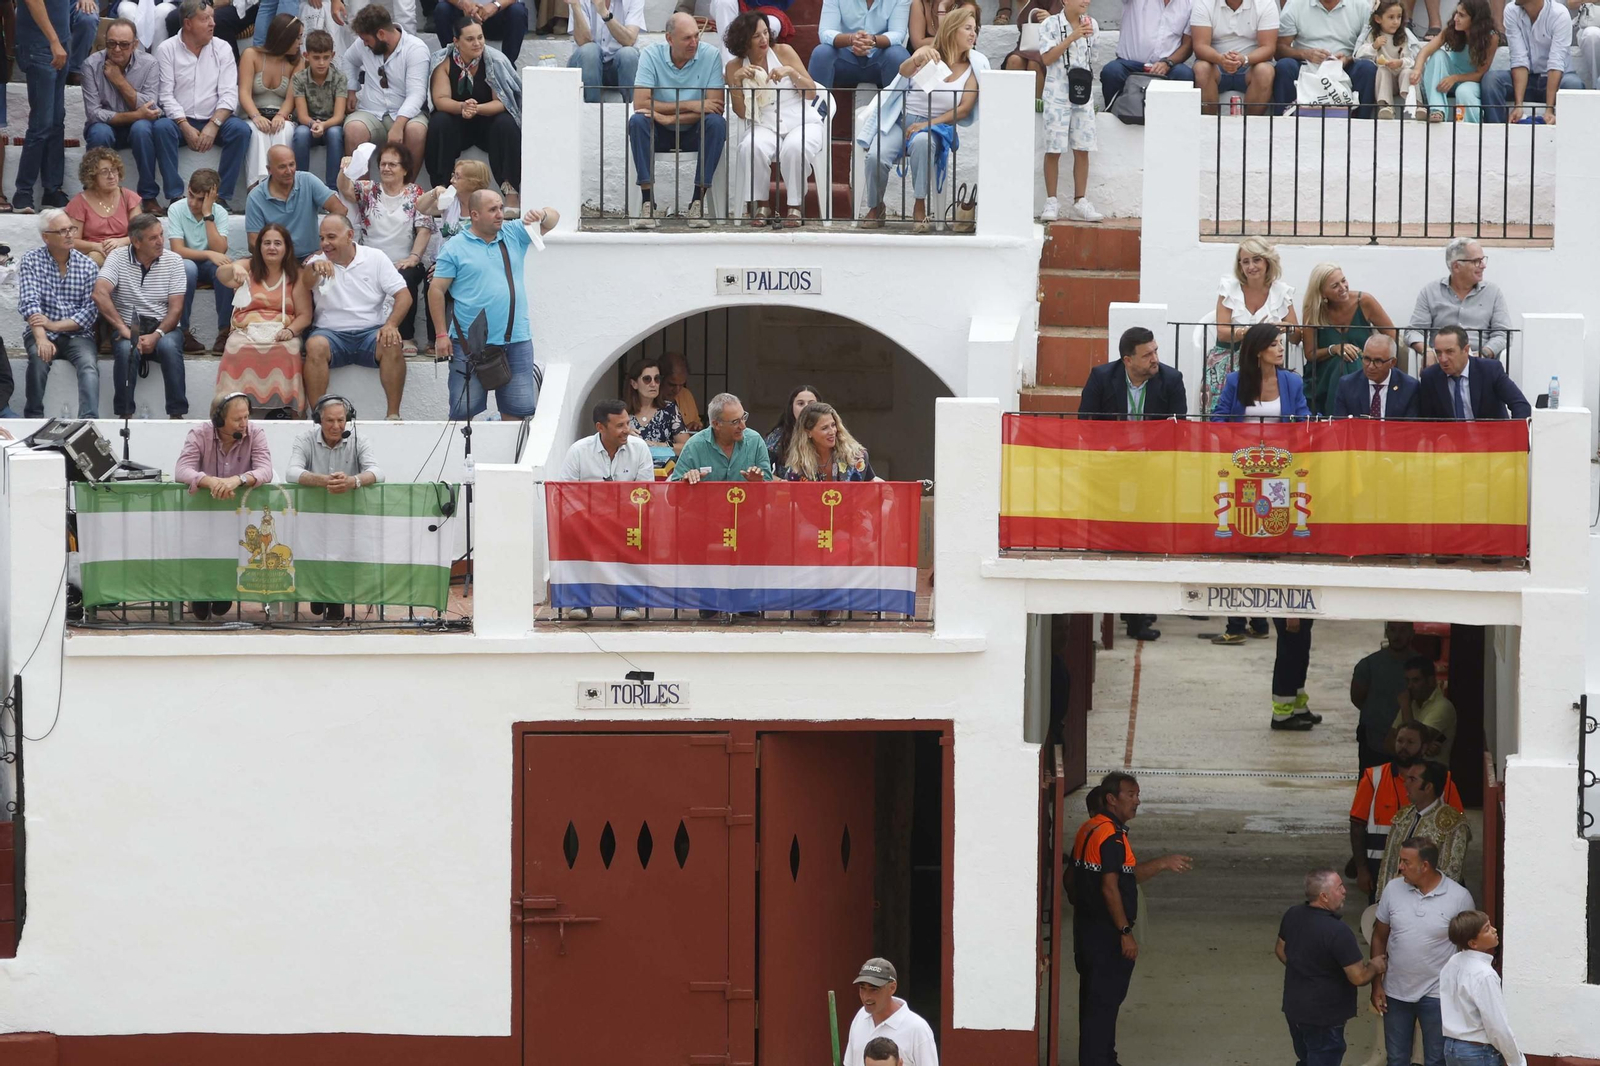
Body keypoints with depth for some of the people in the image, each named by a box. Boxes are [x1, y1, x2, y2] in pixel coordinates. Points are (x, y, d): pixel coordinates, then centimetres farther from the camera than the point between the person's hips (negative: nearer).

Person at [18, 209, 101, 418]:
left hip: (77, 333, 1)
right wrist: (41, 338, -28)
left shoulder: (88, 266, 4)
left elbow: (91, 311, -3)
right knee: (39, 357, -33)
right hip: (41, 332, -1)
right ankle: (34, 419, -23)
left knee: (89, 366, -29)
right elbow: (29, 303, -12)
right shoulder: (31, 260, 1)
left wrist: (54, 325, -16)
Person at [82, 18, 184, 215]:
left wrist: (120, 81, -23)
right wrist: (135, 115, -27)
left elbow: (149, 109, -18)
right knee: (99, 133, -37)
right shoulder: (92, 65, -13)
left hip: (137, 126, 1)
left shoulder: (148, 64, -10)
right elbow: (93, 113, -19)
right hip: (106, 125, -1)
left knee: (164, 125, -32)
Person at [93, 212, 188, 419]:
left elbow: (176, 309, -3)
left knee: (169, 347, -34)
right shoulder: (118, 258, -2)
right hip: (128, 328, -1)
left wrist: (156, 336, -20)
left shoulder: (173, 261, 2)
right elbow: (100, 294, -17)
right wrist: (124, 330, -25)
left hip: (163, 328, 1)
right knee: (126, 349, -35)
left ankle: (177, 415, -29)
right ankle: (124, 415, -26)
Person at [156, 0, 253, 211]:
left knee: (241, 129, -27)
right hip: (180, 120, -2)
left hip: (213, 121, 2)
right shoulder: (167, 49, 0)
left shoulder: (222, 48, 5)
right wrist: (186, 128, -19)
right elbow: (166, 95, -7)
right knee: (161, 128, -33)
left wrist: (213, 125, -18)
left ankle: (222, 197, -22)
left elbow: (229, 94, -2)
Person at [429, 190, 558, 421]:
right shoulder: (456, 248, -2)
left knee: (517, 410, 7)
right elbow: (436, 291, -2)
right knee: (463, 410, 0)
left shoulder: (514, 234, 8)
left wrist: (542, 215, -14)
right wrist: (441, 335, -7)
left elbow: (553, 218, 11)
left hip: (516, 341, 3)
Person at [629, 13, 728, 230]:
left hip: (694, 131, 0)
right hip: (660, 133, 0)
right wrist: (690, 105, -24)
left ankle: (697, 202, -25)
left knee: (716, 123, -30)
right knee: (637, 121, -29)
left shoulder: (710, 55, -11)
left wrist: (670, 117, -28)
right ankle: (647, 202, -30)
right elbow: (640, 103, -20)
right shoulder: (652, 55, -11)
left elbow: (716, 107, -19)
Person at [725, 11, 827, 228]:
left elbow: (811, 93, 1)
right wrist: (736, 80, -13)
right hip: (764, 126, 1)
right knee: (752, 147, -34)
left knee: (794, 148, -36)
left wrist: (791, 71, -14)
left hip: (802, 122, -1)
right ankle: (760, 205, -18)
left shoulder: (783, 52, 2)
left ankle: (795, 207, -18)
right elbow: (742, 112, 0)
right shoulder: (735, 67, 5)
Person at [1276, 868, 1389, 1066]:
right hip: (1323, 1017, -8)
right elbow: (1358, 977, -22)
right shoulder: (1337, 932, -27)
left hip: (1294, 1008, 8)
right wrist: (1375, 966, -1)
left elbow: (1281, 951, 14)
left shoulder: (1292, 915, -3)